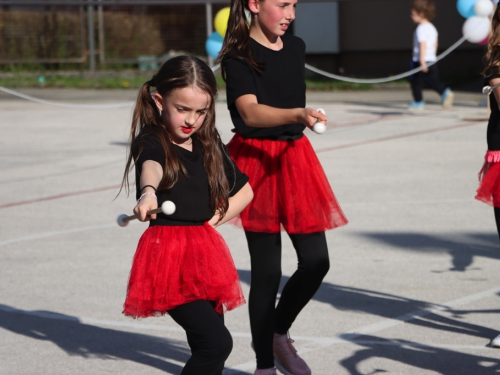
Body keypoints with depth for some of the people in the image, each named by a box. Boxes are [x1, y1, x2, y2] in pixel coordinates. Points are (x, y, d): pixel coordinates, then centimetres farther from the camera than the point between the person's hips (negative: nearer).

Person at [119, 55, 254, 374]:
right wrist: (148, 192, -57)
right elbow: (151, 167, -35)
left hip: (204, 251, 7)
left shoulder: (209, 146, 11)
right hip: (168, 255, -7)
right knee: (217, 342, -20)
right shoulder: (150, 141, -9)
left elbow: (244, 190, 21)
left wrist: (214, 220, 6)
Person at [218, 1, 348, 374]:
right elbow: (250, 112, -27)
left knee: (316, 261, 2)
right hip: (256, 158, -6)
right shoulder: (238, 56, -12)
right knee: (267, 270, -4)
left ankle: (279, 334, 26)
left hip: (295, 157, 7)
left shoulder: (296, 47, 10)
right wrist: (298, 114, -42)